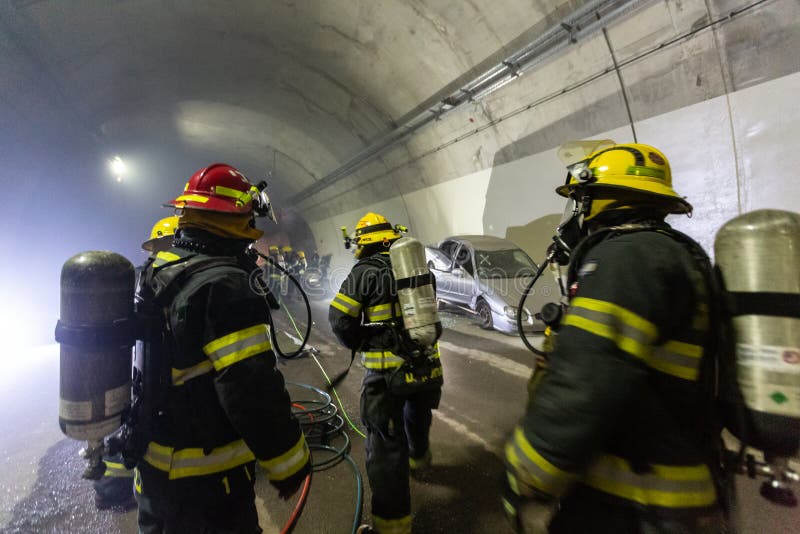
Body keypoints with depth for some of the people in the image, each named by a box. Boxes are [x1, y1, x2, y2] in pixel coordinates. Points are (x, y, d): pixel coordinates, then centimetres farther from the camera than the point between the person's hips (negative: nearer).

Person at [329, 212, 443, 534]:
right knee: (417, 416, 33)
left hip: (387, 370, -6)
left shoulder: (365, 272, -9)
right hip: (427, 362, 7)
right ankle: (418, 457, 60)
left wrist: (358, 345, 6)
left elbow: (339, 318, -11)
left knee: (385, 446, 6)